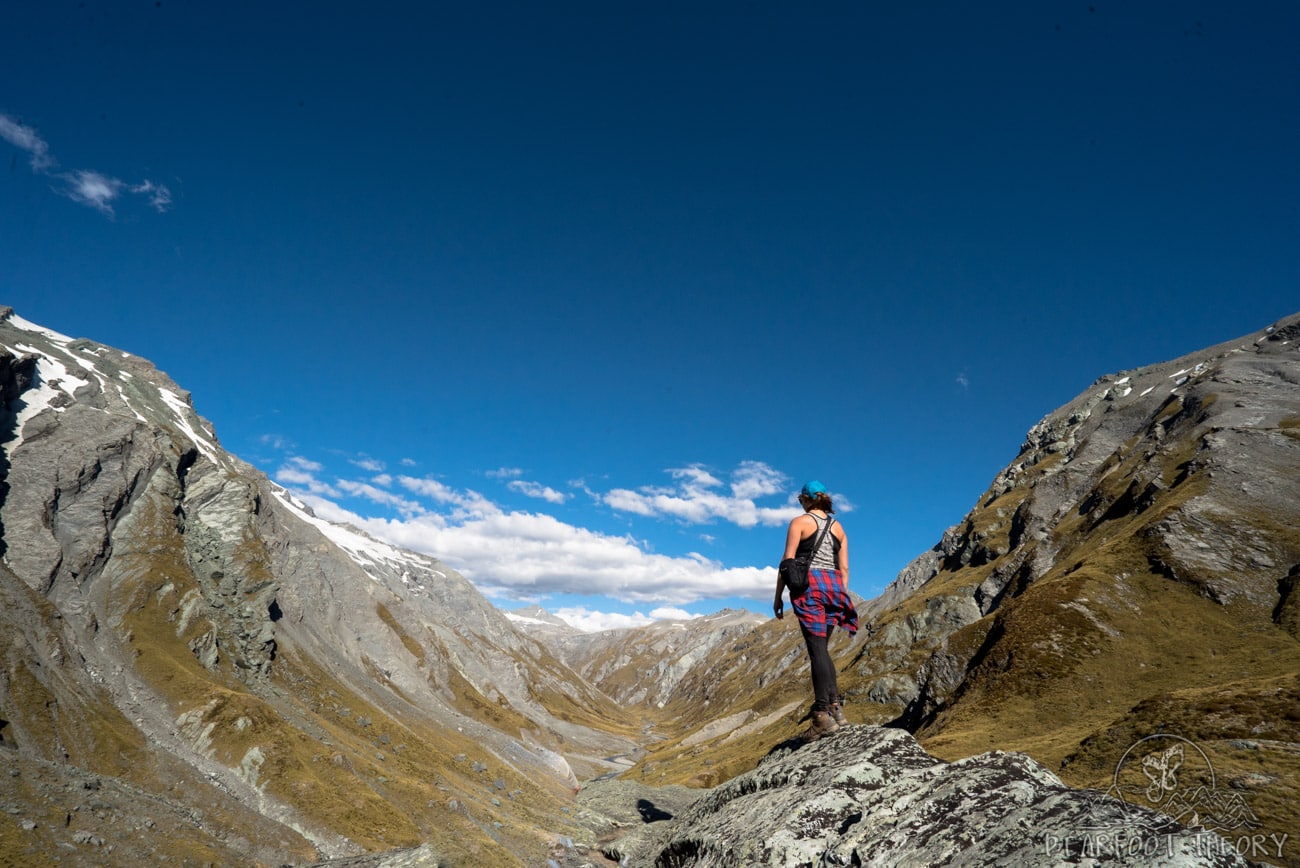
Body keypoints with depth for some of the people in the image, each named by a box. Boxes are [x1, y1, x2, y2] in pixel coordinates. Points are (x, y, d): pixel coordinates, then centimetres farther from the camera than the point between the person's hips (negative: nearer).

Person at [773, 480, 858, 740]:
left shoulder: (799, 522, 2)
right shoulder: (838, 527, 17)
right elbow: (844, 568, 14)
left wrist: (778, 596, 0)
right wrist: (842, 598, 19)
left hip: (808, 584, -5)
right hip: (834, 585, 5)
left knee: (817, 648, -9)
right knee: (820, 648, 14)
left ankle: (823, 715, -12)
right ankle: (834, 705, 4)